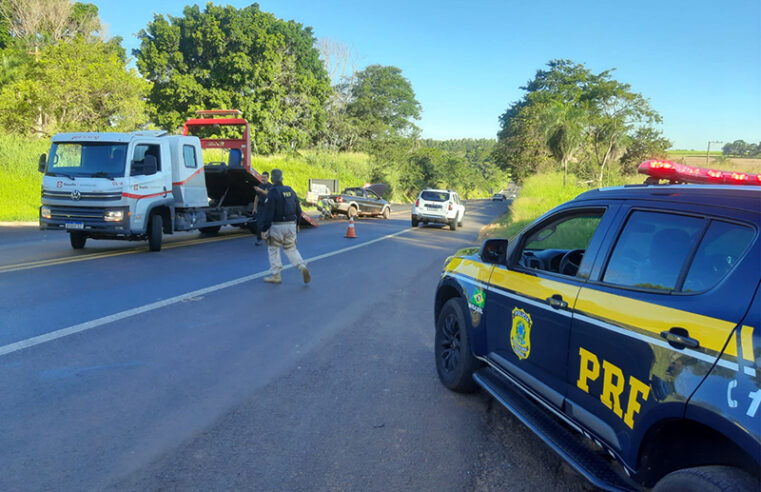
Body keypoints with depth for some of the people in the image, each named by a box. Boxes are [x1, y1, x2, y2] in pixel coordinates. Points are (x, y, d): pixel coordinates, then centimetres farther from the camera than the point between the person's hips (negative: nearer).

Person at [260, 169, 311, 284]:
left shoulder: (272, 193, -11)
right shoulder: (290, 191, 9)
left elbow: (268, 213, -16)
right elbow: (298, 210, 12)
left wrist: (264, 229, -12)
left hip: (277, 226, -6)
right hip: (291, 225, 6)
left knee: (273, 249, 10)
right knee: (291, 249, 16)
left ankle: (275, 275, 12)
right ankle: (302, 266, -7)